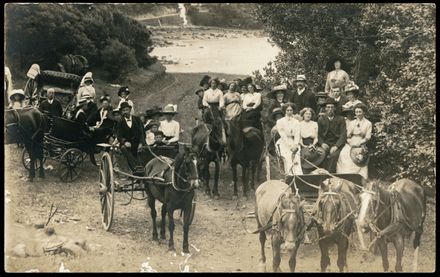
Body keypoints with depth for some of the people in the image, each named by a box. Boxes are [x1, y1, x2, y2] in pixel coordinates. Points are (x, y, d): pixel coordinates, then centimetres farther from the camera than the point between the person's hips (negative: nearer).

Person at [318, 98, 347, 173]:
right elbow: (319, 135, 13)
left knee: (334, 155, -32)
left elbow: (343, 135, -2)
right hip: (326, 144, 2)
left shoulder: (340, 119, 5)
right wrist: (322, 143, -9)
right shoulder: (321, 120, 13)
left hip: (337, 145, -2)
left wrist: (336, 146, -16)